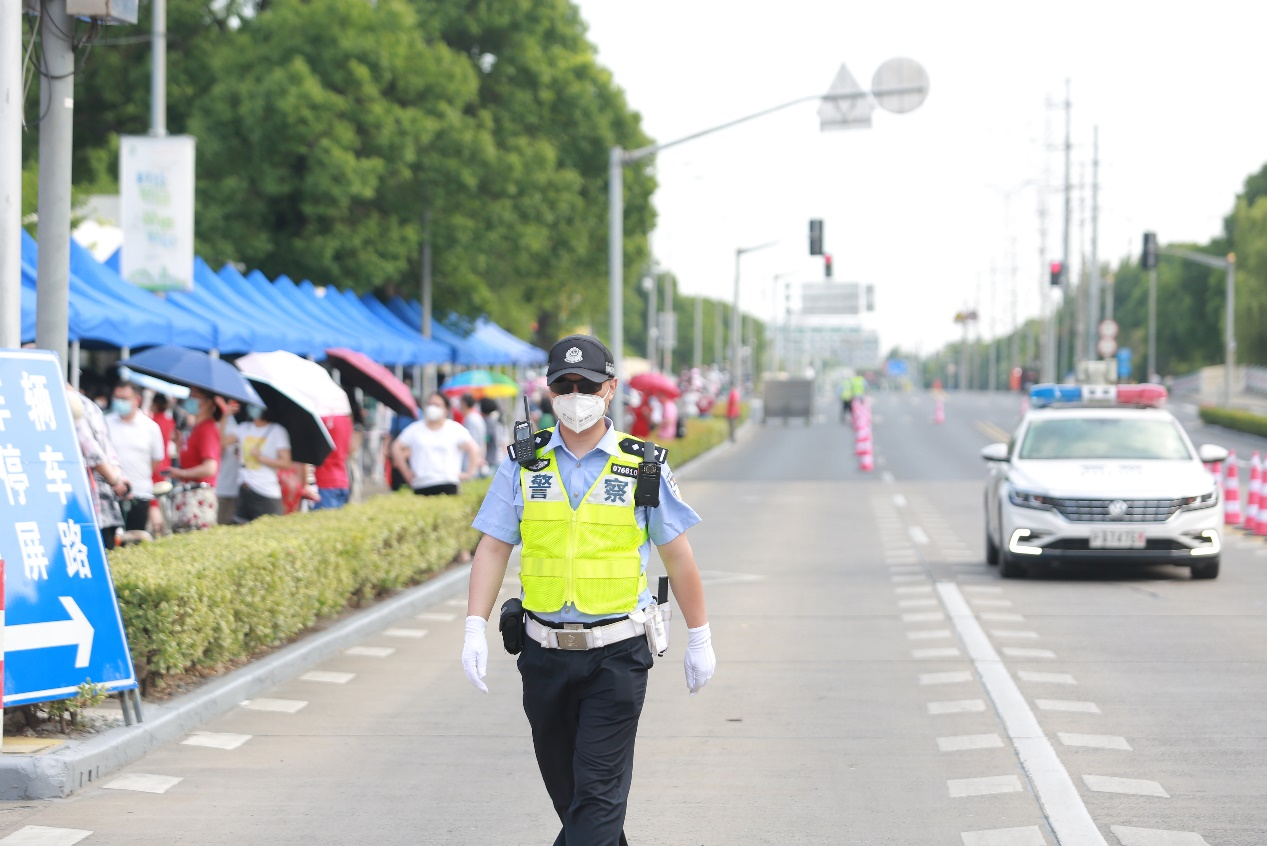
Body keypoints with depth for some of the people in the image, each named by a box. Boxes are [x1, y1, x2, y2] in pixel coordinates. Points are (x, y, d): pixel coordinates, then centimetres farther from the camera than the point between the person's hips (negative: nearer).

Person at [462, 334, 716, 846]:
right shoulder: (524, 465, 3)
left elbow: (677, 555, 5)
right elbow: (493, 549, 1)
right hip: (544, 652, 3)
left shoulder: (643, 466, -1)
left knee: (598, 790, -9)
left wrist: (700, 639, 6)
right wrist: (475, 629, -9)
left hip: (618, 655, -3)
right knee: (563, 784, 14)